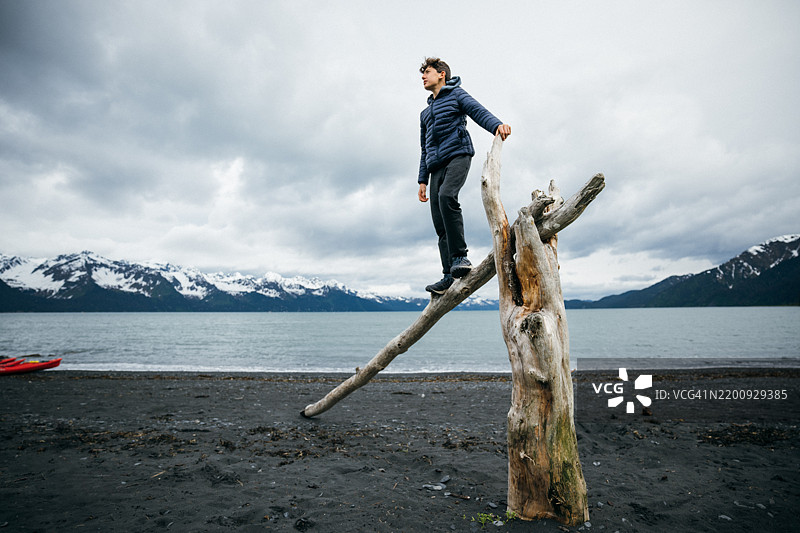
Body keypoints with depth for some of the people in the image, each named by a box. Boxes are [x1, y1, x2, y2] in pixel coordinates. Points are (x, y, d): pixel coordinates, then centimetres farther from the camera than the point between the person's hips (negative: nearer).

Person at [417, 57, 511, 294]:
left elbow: (479, 112, -5)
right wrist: (422, 180, 21)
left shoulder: (456, 94, 14)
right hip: (436, 165, 6)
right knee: (439, 221, -7)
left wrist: (497, 124, -27)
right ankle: (450, 276, -8)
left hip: (458, 155, -6)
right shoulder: (425, 113, 32)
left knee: (447, 196, -34)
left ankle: (460, 256, -28)